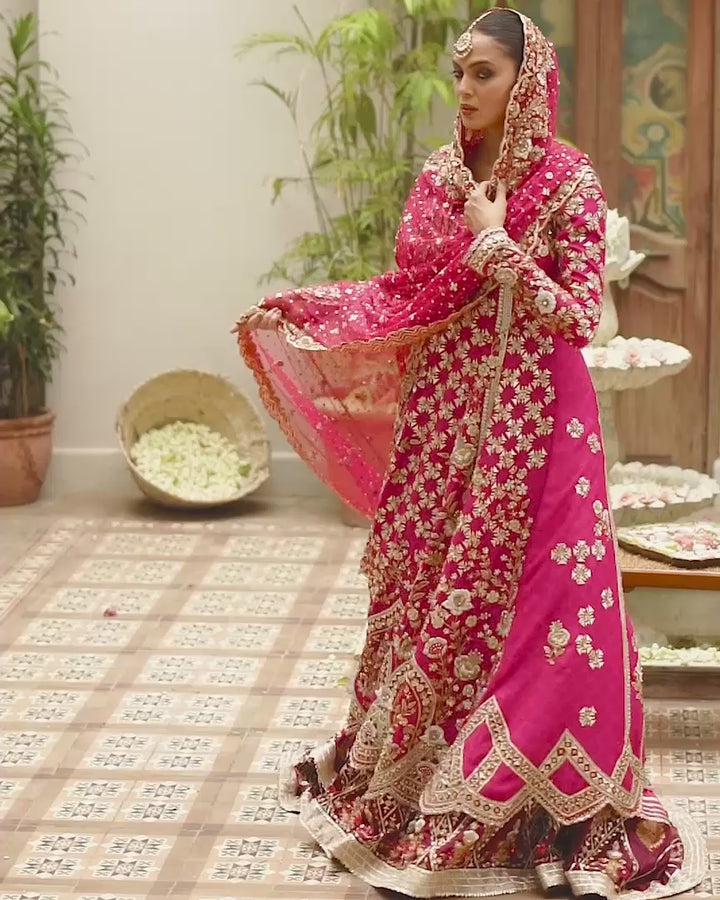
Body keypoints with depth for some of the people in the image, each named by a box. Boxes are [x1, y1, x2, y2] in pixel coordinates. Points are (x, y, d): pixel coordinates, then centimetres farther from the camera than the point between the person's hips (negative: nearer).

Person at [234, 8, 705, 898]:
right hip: (440, 411, 5)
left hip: (527, 422, -5)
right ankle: (409, 772, 24)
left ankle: (508, 797, 11)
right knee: (424, 588, 10)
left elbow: (579, 317, -14)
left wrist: (497, 246, -18)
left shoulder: (569, 183, -9)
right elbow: (404, 292, 12)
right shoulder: (440, 175, 7)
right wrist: (293, 307, 7)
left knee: (520, 599, -2)